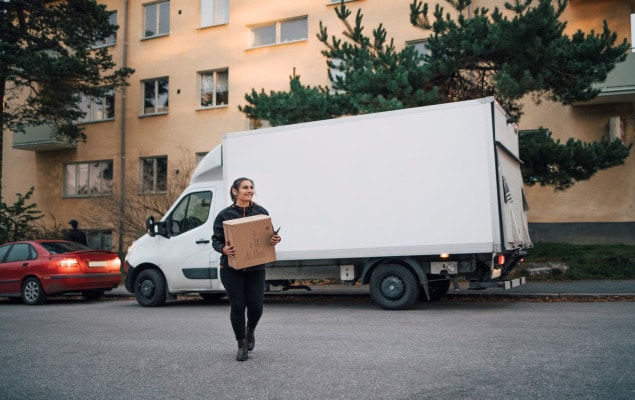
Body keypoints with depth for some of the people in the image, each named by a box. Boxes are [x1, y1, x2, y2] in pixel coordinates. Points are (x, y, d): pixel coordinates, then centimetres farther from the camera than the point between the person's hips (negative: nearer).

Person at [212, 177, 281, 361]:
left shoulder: (261, 212, 4)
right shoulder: (224, 215, -2)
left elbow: (271, 234, 10)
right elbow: (216, 240, 0)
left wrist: (275, 239, -13)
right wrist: (224, 249, -22)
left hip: (256, 268, 2)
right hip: (231, 269, -2)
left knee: (256, 306, 1)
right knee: (237, 306, 0)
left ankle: (250, 331, 35)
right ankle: (242, 345, 18)